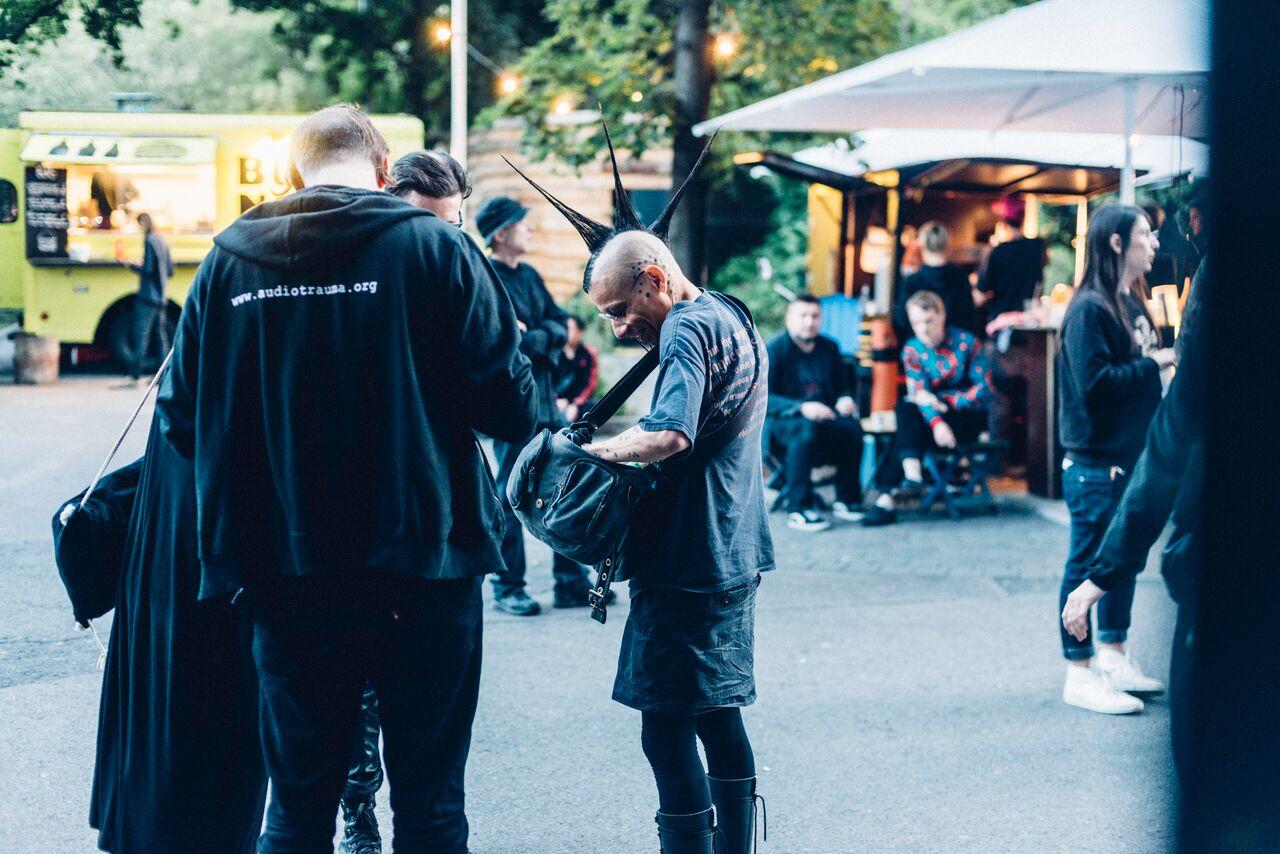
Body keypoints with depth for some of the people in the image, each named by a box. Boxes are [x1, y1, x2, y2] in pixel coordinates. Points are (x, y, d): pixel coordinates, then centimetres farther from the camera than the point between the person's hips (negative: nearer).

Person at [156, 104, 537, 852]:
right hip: (422, 569, -2)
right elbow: (510, 404, -10)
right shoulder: (434, 247, -8)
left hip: (288, 579, 3)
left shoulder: (228, 262, 1)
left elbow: (182, 419, 4)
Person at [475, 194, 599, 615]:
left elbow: (560, 326, 9)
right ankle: (507, 588, 7)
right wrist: (539, 339, -8)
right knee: (511, 495, -2)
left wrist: (533, 337, -9)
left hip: (546, 400, 8)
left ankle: (571, 582, 16)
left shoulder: (529, 276, 15)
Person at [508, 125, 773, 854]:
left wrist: (596, 449, -22)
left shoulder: (688, 331, -16)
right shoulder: (733, 319, 16)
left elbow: (669, 434, -32)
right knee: (719, 717, 17)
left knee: (668, 727, -7)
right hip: (733, 555, 10)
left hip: (689, 562, -10)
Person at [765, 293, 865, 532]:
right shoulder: (774, 348, -6)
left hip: (822, 416, 5)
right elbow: (763, 398, -15)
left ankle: (846, 499, -9)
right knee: (807, 429, -39)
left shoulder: (829, 347, 12)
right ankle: (798, 510, -35)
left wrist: (845, 399, -7)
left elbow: (843, 386, 19)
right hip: (780, 421, -5)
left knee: (852, 427, -27)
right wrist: (802, 408, -29)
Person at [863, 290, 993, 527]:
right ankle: (911, 468, -40)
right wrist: (937, 423, -32)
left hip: (970, 416, -4)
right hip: (937, 413, 4)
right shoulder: (912, 350, 0)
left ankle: (887, 494, -29)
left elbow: (984, 389, -10)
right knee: (905, 409, -29)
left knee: (909, 432, -28)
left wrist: (942, 401, -18)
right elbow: (920, 395, -13)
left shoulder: (966, 342, -8)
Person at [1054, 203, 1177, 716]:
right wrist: (1153, 364, -16)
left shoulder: (1132, 307, 12)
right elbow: (1095, 382, -23)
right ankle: (1080, 676, 5)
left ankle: (1112, 658, 28)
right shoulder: (1089, 310, -15)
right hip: (1095, 462, -9)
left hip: (1130, 456, 9)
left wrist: (1166, 359, 0)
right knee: (1088, 564, -1)